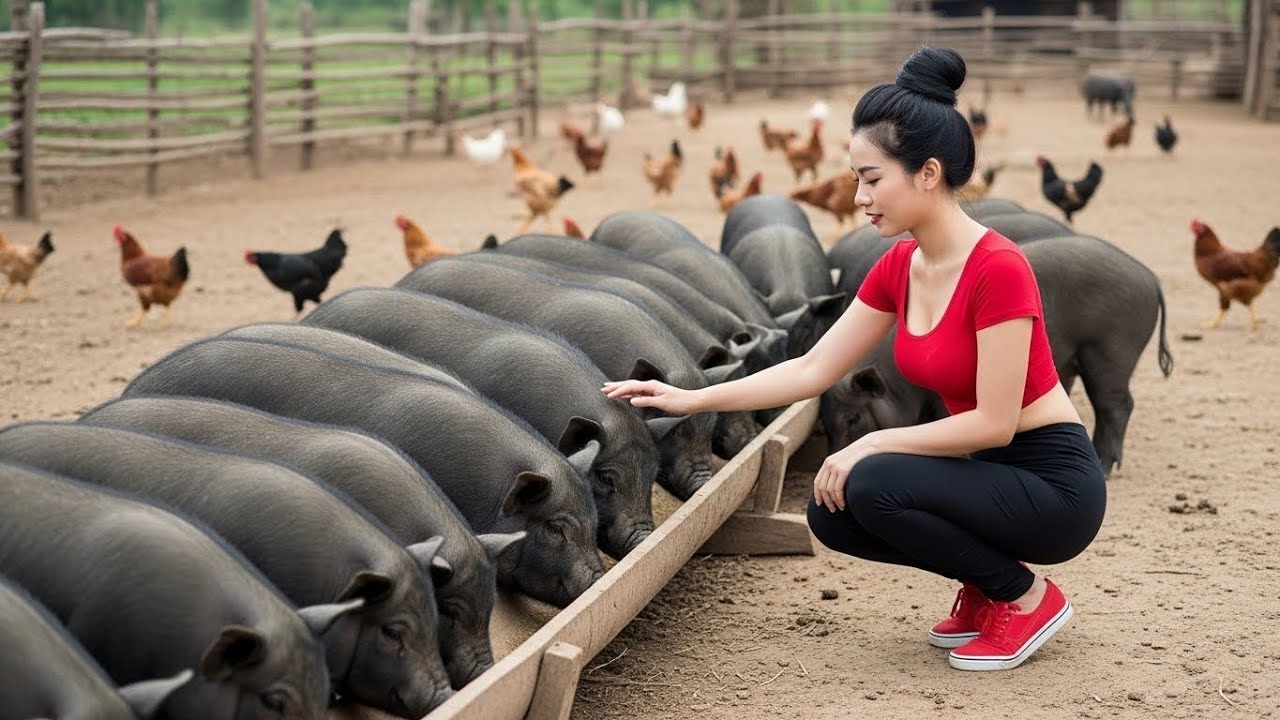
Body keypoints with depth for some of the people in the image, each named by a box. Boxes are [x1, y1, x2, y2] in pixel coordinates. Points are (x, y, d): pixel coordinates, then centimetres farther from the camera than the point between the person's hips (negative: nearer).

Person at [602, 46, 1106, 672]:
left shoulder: (997, 269, -23)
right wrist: (692, 399, 1)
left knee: (871, 486, -25)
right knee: (832, 513, -5)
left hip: (1053, 484, -8)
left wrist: (871, 446, -18)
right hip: (988, 472, 8)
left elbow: (994, 422, -23)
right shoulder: (899, 268, 1)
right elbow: (813, 369, 5)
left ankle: (1026, 597, -4)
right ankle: (986, 580, 12)